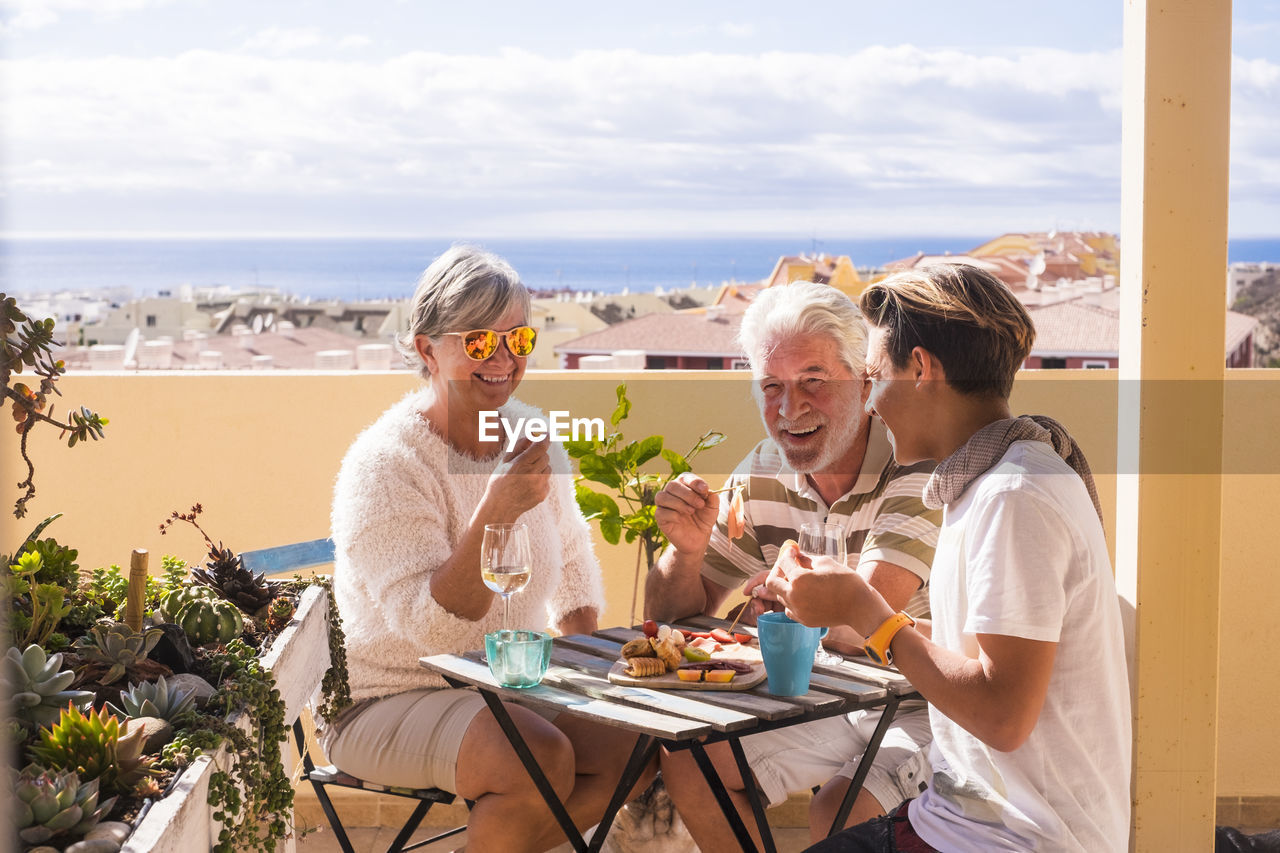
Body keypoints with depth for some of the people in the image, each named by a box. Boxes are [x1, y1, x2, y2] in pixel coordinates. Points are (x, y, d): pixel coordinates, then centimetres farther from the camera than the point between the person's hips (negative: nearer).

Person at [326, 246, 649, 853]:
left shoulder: (530, 434, 3)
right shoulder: (384, 464, -18)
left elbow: (574, 567, 20)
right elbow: (430, 629, -26)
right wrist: (494, 513, -37)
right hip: (387, 705, -7)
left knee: (638, 746, -14)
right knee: (544, 758, -31)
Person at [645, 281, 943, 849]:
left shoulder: (919, 467, -23)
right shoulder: (764, 475, -2)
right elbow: (675, 616, 4)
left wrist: (772, 594, -11)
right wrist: (687, 549, -19)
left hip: (933, 710, -6)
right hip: (833, 702, 7)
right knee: (686, 762, -2)